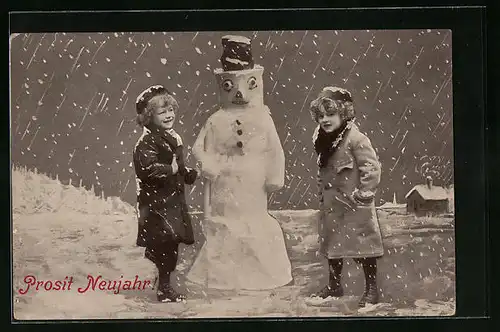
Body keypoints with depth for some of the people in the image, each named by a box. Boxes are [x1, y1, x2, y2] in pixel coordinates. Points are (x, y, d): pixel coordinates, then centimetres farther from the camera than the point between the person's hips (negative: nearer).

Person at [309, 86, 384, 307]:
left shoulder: (355, 139, -19)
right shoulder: (323, 140, 6)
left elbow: (372, 167, -20)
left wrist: (364, 193, -17)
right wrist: (322, 195, 14)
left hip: (353, 206, -8)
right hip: (331, 205, 8)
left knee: (362, 245, 0)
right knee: (331, 244, 17)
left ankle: (372, 289, 12)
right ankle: (334, 285, 31)